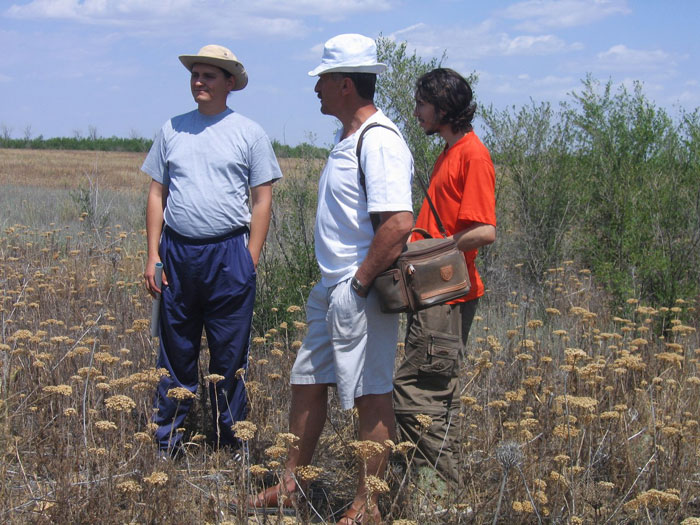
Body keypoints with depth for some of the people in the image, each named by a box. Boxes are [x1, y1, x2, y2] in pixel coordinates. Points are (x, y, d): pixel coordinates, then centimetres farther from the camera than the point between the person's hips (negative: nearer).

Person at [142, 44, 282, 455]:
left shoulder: (250, 133, 3)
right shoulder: (173, 130, 10)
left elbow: (262, 201, 2)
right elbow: (157, 195, 12)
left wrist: (250, 260, -5)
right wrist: (153, 255, 4)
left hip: (228, 253, -2)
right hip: (178, 251, 3)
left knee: (230, 356, 3)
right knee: (175, 354, 8)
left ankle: (231, 443, 14)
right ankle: (167, 444, 15)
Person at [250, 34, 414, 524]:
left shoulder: (380, 142, -18)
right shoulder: (349, 137, 14)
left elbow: (399, 223, -28)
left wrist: (361, 281, -19)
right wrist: (335, 282, 16)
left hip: (361, 294, -10)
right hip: (331, 289, 10)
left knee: (371, 395, 0)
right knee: (308, 382, 16)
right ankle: (292, 486, 28)